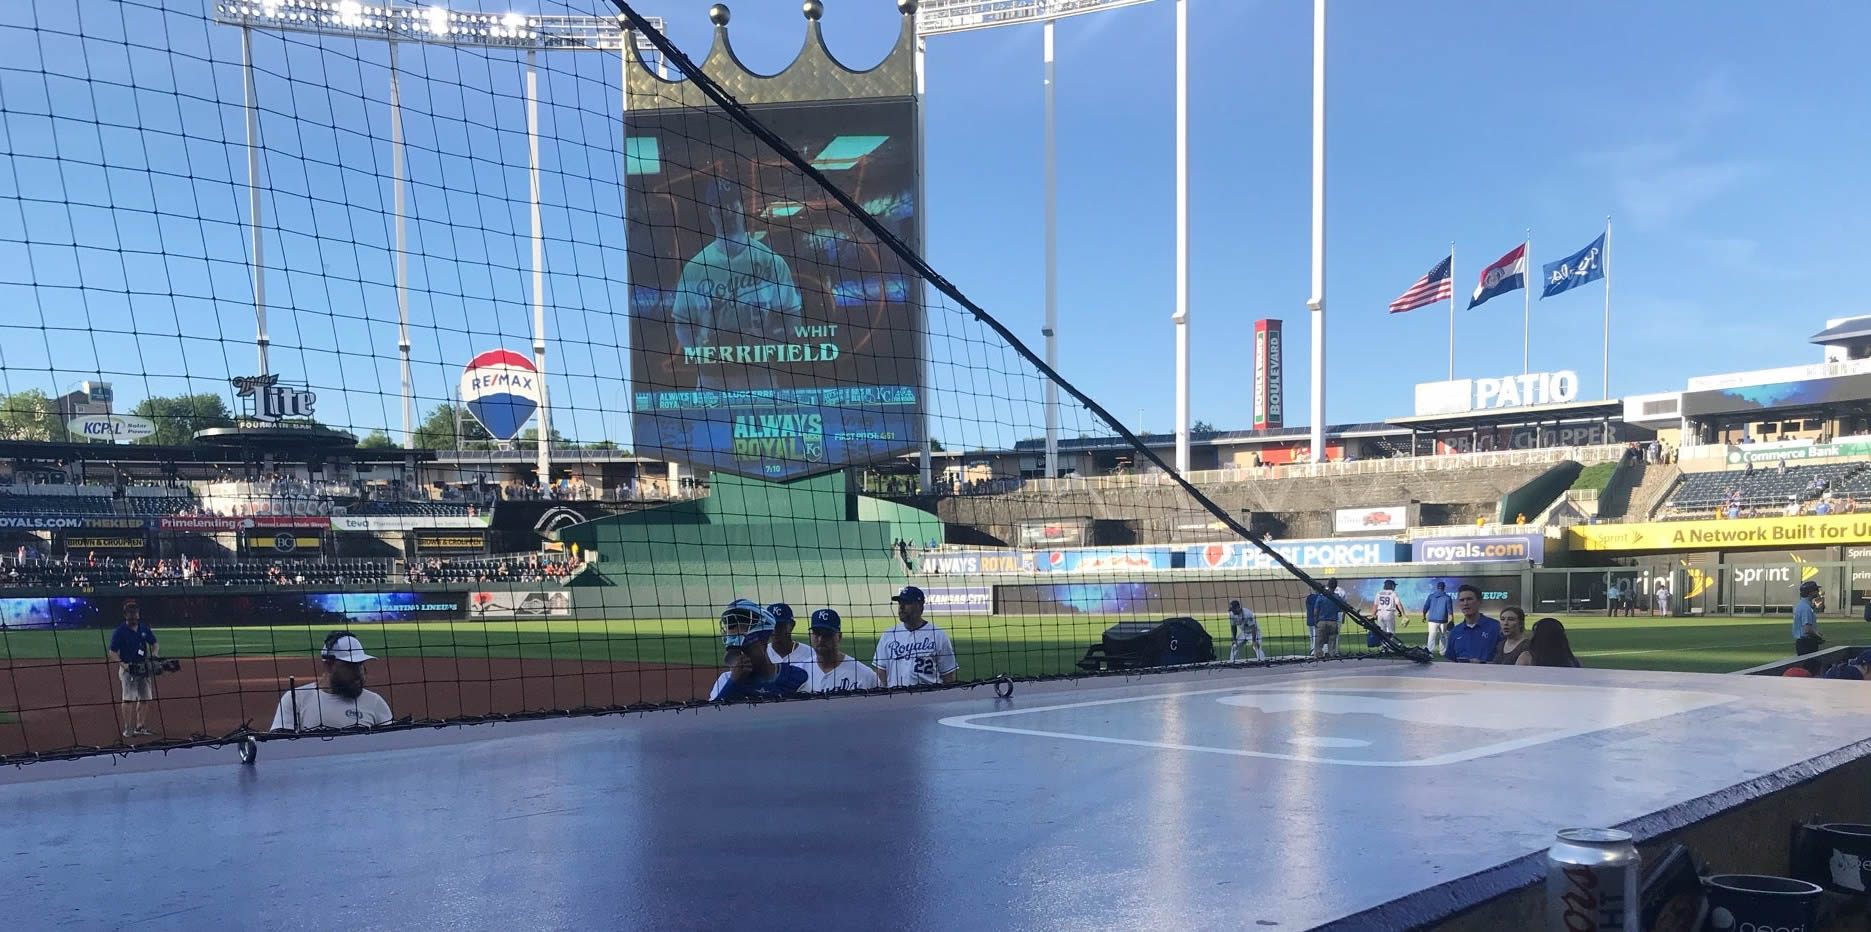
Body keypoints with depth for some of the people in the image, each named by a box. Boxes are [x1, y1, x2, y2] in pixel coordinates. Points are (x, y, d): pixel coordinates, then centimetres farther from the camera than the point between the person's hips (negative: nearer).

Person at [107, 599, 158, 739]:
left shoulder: (144, 629, 7)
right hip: (128, 668, -6)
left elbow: (155, 644, 15)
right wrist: (124, 665, -21)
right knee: (129, 699, -9)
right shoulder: (119, 631, -8)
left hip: (144, 668, 6)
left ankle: (139, 726, 20)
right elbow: (113, 652, -8)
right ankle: (127, 729, -5)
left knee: (144, 698, 9)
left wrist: (155, 654, -7)